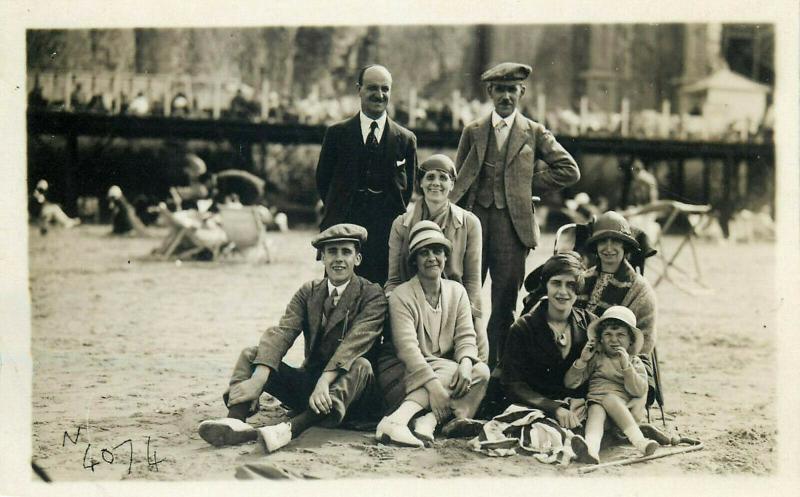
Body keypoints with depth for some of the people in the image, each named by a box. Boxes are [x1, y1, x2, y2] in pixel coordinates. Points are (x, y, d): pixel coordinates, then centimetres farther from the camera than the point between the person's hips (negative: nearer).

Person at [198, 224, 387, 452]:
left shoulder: (372, 295, -6)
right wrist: (258, 379, -25)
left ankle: (290, 429, -52)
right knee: (251, 354, -8)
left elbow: (355, 342, -22)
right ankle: (235, 421, -37)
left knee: (360, 366, -36)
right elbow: (281, 332, -8)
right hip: (309, 382, 5)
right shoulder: (308, 292, 8)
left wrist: (324, 382, -38)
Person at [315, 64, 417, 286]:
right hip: (343, 228, 0)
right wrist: (338, 212, 6)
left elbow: (408, 186, 11)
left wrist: (392, 218, 4)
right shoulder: (337, 133, 5)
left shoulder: (406, 139, 7)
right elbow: (322, 180, 10)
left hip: (387, 235, 0)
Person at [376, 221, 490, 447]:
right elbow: (407, 347, -21)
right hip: (404, 371, -5)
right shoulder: (401, 296, -10)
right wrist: (433, 385, -32)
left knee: (480, 371, -21)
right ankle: (397, 419, -40)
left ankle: (428, 420, -37)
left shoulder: (457, 291, 7)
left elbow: (466, 337, 0)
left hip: (446, 369, 5)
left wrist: (466, 363, -23)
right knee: (452, 372, -29)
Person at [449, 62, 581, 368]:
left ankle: (493, 365, 11)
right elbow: (459, 180, 13)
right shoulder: (473, 131, 11)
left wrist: (529, 185, 1)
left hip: (513, 223, -1)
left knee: (505, 303, 2)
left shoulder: (534, 133, 8)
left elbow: (569, 170, 6)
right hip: (474, 219, 1)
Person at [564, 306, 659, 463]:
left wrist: (626, 366, -12)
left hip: (623, 408, 0)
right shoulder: (596, 358, 19)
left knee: (610, 398, -33)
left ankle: (639, 440, -49)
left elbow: (639, 391, -2)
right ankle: (591, 448, -64)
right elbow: (569, 383, 13)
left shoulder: (635, 363, 17)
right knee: (596, 410, -34)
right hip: (595, 401, 0)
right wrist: (582, 361, -1)